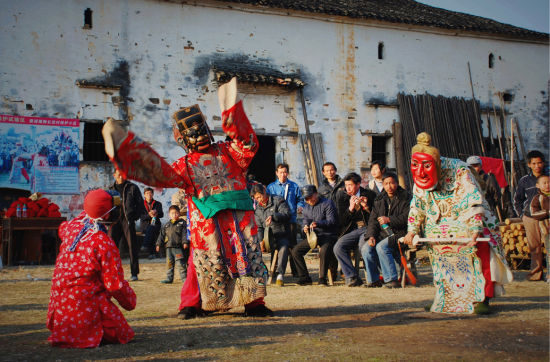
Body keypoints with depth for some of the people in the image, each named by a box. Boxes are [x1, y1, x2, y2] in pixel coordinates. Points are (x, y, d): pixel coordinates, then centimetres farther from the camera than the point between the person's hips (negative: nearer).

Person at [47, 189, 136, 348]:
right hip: (85, 308, -8)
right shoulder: (105, 244, -18)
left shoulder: (72, 227, 1)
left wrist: (87, 213, 36)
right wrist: (131, 301, 5)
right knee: (123, 334, 7)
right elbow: (115, 284, -13)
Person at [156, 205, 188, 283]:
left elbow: (185, 233, -7)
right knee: (169, 263, 7)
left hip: (179, 247, -5)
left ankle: (184, 277, 2)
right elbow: (161, 235, 17)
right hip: (169, 247, 5)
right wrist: (158, 244, 11)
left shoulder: (182, 223, 1)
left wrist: (185, 242, -18)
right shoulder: (167, 225, 15)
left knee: (181, 263, -6)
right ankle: (169, 278, 14)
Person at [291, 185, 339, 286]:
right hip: (313, 235, 7)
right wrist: (305, 228, -11)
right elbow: (304, 221, 15)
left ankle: (322, 278, -22)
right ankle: (304, 277, -2)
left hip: (327, 235, -6)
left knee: (324, 251, -36)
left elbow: (331, 221, -16)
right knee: (296, 251, -8)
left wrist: (318, 224, -33)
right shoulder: (306, 208, 16)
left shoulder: (327, 203, -5)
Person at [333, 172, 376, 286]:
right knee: (338, 247, -23)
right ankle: (352, 277, -19)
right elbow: (341, 221, 5)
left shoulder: (370, 195, 4)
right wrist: (350, 208, -10)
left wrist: (367, 207, -13)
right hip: (351, 231, 3)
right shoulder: (342, 196, 8)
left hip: (367, 228, -3)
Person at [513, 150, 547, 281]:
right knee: (534, 246, 2)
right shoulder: (524, 181, 9)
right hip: (530, 217, 1)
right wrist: (521, 214, 9)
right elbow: (517, 199, 20)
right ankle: (536, 272, 9)